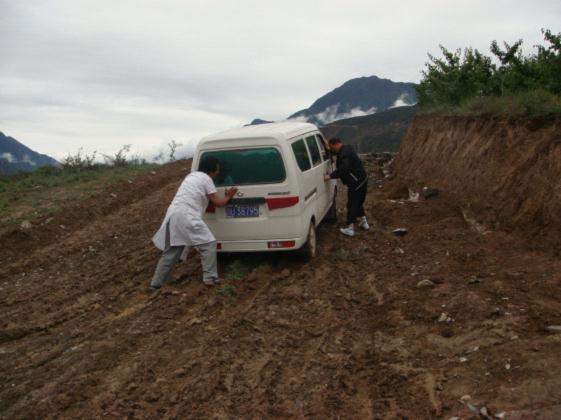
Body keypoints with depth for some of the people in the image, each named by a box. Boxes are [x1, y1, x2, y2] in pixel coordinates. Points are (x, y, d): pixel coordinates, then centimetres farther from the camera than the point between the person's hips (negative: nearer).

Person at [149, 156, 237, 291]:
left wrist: (223, 195, 33)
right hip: (186, 216, -9)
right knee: (208, 244, -1)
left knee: (170, 252, 15)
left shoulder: (192, 175, 25)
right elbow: (218, 203, 4)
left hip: (173, 215, 9)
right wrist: (228, 197, 22)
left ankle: (156, 284, 18)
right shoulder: (206, 179, 0)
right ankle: (210, 278, -4)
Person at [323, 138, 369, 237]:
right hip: (362, 179, 10)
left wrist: (330, 176, -26)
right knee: (358, 202, 23)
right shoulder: (346, 149, 11)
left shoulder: (345, 154, -22)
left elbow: (342, 170, -30)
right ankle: (364, 222, 33)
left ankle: (350, 229, 1)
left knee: (352, 204, -4)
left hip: (356, 183, -10)